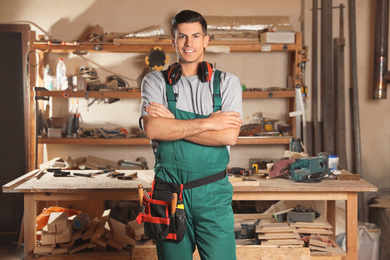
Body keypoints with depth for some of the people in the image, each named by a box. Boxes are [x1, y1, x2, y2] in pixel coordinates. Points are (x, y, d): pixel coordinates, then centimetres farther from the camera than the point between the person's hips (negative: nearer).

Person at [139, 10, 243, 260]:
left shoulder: (227, 82, 5)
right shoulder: (155, 81, 6)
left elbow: (229, 136, -10)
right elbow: (152, 129, -12)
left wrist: (173, 123, -10)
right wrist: (208, 122, -11)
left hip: (213, 192, 0)